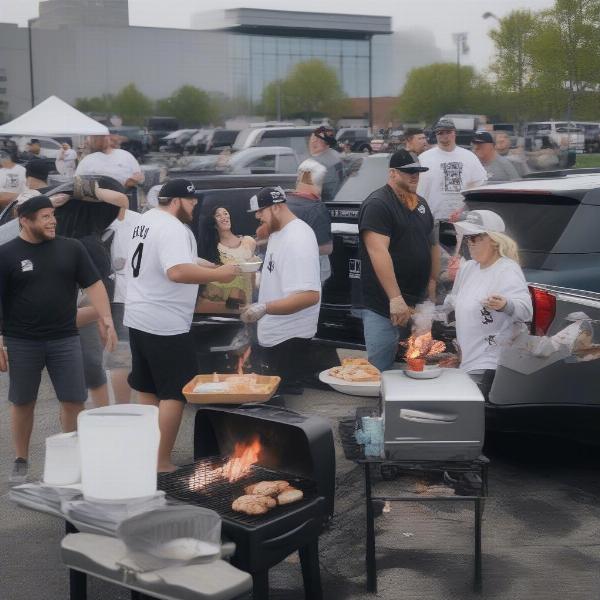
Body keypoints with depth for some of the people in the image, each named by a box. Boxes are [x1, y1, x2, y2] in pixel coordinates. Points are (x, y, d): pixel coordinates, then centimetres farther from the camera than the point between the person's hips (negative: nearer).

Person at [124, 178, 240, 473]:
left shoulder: (146, 220, 12)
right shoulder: (173, 229, -18)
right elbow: (178, 272, -32)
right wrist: (219, 274, -25)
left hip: (138, 318, 10)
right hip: (166, 326, -10)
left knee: (146, 389, 16)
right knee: (174, 393, -3)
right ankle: (162, 463, -2)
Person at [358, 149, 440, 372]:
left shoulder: (420, 204, 15)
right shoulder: (377, 205, -13)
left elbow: (432, 244, 25)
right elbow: (378, 252, -23)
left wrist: (432, 281, 13)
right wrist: (395, 299, -29)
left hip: (417, 304, 8)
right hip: (382, 309, -8)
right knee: (381, 372, -6)